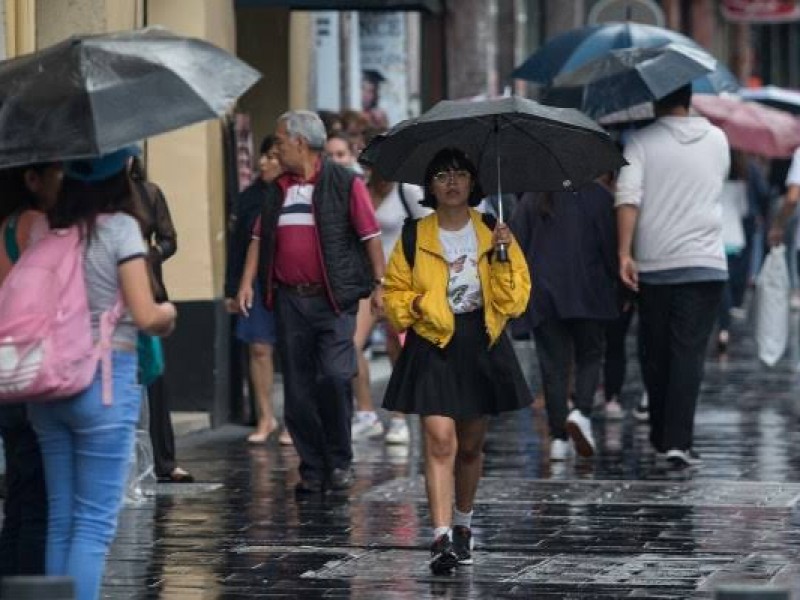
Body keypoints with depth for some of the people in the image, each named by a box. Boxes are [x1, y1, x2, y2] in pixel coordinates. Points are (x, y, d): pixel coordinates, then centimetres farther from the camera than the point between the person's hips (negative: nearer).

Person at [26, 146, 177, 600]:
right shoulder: (119, 227, -8)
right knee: (96, 520, -3)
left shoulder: (51, 229, 6)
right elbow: (145, 316, -12)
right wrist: (169, 313, 9)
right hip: (105, 377, -5)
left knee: (61, 518, 11)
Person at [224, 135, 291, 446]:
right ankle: (265, 417, 13)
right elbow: (238, 245, 10)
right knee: (259, 349, 4)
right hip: (258, 283, 4)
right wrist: (232, 289, 8)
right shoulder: (249, 197, 7)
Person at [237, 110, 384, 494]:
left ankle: (339, 461, -1)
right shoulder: (277, 191, 15)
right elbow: (260, 238, 17)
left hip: (334, 299, -5)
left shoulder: (345, 184, 0)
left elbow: (370, 235, -1)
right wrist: (247, 282, 5)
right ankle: (312, 469, 11)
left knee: (334, 376, -17)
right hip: (290, 300, 5)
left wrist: (379, 283, -4)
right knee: (298, 389, 3)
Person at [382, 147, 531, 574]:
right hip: (433, 347, -2)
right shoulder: (415, 237, 2)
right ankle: (441, 538, -22)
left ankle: (463, 524, 35)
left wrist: (501, 257, -15)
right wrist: (415, 305, -12)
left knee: (471, 445, 13)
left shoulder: (492, 232, 5)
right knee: (440, 440, -16)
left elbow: (515, 298, 0)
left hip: (482, 346, 2)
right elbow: (394, 292, 9)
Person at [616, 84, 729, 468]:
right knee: (690, 353, -4)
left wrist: (625, 254, -15)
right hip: (704, 262, 0)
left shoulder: (641, 142, -2)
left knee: (655, 353, 13)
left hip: (653, 265, 0)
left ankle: (660, 436, 22)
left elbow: (628, 198, -13)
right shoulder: (717, 139, 6)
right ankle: (679, 440, -13)